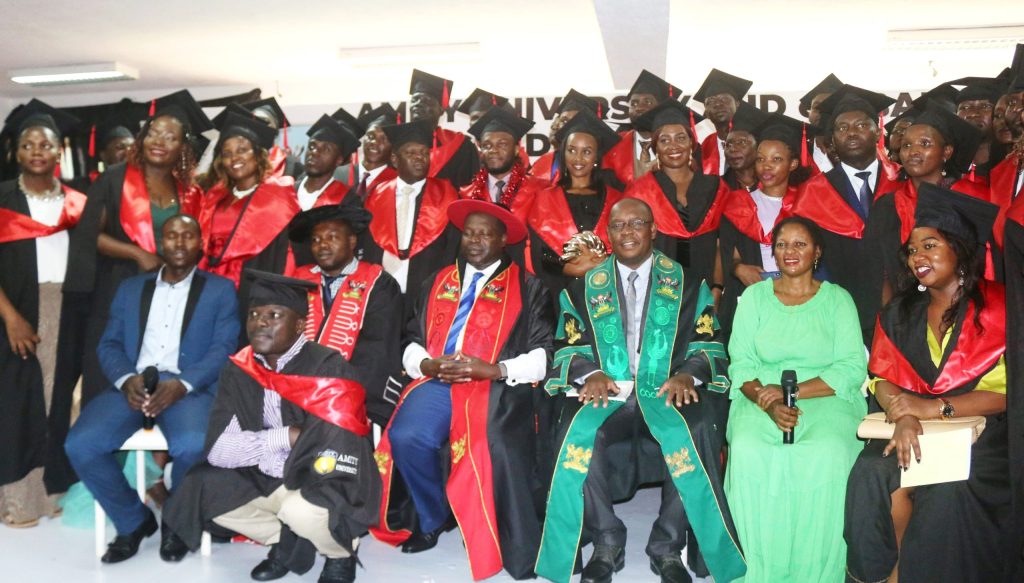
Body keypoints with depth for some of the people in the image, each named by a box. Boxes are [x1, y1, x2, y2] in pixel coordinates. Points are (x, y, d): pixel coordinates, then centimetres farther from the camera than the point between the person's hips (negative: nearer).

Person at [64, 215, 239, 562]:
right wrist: (126, 378, -10)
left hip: (189, 386, -3)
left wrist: (181, 384, -17)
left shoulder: (220, 289, 12)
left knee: (193, 446, -34)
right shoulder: (130, 288, 22)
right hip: (133, 384, 3)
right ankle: (133, 520, 3)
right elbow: (109, 343, 13)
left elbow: (223, 348, 0)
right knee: (80, 444, -23)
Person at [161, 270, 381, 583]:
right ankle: (285, 540, 6)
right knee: (198, 489, -13)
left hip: (325, 484, -5)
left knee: (301, 510, -34)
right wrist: (287, 437, -21)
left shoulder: (329, 370, -18)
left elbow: (336, 448, -26)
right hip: (265, 482, 5)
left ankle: (340, 553, 2)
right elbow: (217, 449, -11)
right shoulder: (238, 370, -3)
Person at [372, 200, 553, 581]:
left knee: (494, 446, -33)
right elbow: (412, 344, 20)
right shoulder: (438, 282, 22)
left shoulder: (528, 288, 10)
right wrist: (427, 364, -3)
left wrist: (493, 370, -14)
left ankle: (518, 550, -10)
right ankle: (433, 517, 4)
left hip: (497, 386, -3)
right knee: (406, 436, -26)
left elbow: (542, 356, 1)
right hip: (438, 382, 4)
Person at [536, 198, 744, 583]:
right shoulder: (584, 287, 16)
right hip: (607, 392, 1)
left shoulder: (688, 284, 14)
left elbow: (708, 345, 8)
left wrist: (688, 375, -14)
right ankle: (606, 544, -11)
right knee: (578, 436, -32)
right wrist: (590, 374, -11)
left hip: (667, 393, 0)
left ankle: (668, 547, -13)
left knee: (695, 434, -33)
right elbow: (569, 347, 11)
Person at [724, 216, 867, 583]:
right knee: (749, 450, -32)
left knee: (827, 453, -34)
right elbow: (740, 364, 6)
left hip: (825, 397, -1)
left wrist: (793, 391, -14)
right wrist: (768, 403, -15)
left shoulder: (837, 299, 11)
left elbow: (853, 368, 0)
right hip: (761, 397, 1)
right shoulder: (754, 296, 15)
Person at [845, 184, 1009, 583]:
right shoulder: (899, 313, 10)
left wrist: (934, 408, -19)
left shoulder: (996, 307, -3)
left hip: (981, 431, -3)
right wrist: (903, 415, -17)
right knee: (874, 472, -25)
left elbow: (1006, 390, -9)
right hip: (914, 430, 3)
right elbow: (883, 379, 5)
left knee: (950, 489, -31)